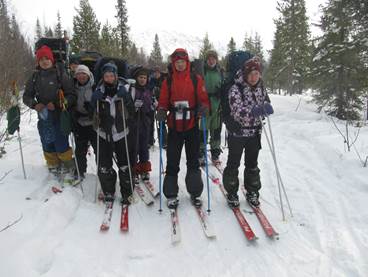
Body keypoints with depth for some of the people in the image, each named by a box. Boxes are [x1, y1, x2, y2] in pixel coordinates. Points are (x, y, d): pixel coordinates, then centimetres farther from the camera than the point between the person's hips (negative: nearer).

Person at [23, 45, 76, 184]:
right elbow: (27, 96, 12)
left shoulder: (61, 74, -6)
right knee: (47, 145, 10)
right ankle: (54, 168, 26)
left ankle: (68, 169, 13)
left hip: (60, 115, -4)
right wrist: (34, 104, -9)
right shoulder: (35, 77, 6)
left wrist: (57, 104, -19)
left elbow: (71, 96, -7)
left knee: (61, 144, -4)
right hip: (43, 117, 4)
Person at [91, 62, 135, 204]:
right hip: (104, 133, 1)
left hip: (121, 133, -1)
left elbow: (131, 111, -2)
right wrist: (95, 99, -10)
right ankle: (108, 192, 20)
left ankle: (127, 193, 14)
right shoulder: (99, 90, 5)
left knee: (125, 165, -1)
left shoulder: (122, 89, 2)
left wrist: (126, 98, -17)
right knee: (104, 166, 1)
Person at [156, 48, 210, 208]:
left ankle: (195, 193, 24)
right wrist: (161, 111, -12)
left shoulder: (196, 79, 3)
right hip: (174, 127, 1)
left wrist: (203, 107, -17)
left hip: (192, 126, 0)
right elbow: (163, 102, 8)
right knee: (172, 162, 3)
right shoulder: (168, 81, 6)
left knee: (193, 161, 10)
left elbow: (203, 99, 4)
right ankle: (171, 195, 16)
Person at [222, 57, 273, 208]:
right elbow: (237, 111, -26)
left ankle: (252, 192, 31)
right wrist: (254, 111, -43)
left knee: (252, 164, 15)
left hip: (254, 132, 5)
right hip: (237, 132, -4)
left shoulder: (260, 88, 1)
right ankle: (232, 193, 24)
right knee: (233, 164, 7)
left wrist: (266, 107, -9)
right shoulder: (235, 89, -16)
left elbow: (266, 101, 15)